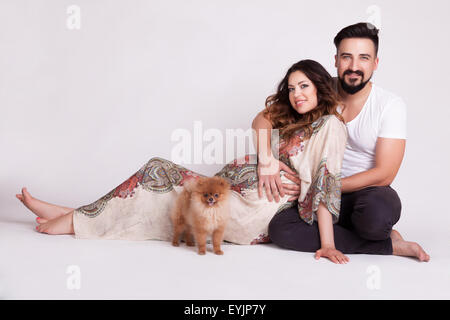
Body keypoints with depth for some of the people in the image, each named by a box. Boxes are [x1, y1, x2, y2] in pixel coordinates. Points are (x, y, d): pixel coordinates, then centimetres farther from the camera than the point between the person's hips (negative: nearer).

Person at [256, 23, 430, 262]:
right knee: (279, 228, -25)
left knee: (377, 213, -41)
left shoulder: (391, 105, -8)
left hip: (369, 193, -4)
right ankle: (389, 244, -15)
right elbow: (263, 119, -2)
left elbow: (384, 175, -13)